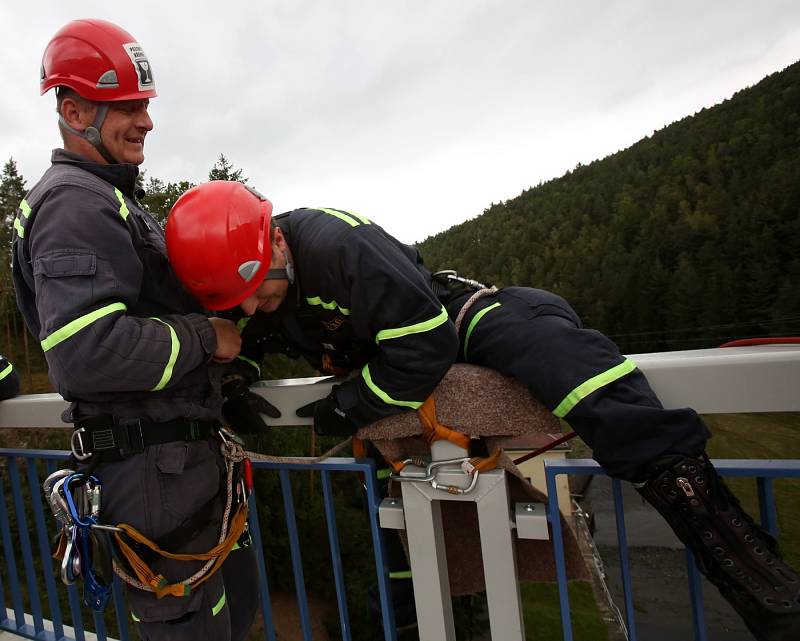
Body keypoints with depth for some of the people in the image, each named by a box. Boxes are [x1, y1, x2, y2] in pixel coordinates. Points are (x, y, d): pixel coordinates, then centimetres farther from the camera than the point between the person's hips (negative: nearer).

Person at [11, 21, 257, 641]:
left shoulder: (111, 196, 18)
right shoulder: (74, 202, -15)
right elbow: (88, 351, -30)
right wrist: (205, 337, -17)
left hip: (185, 449, 10)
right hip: (154, 467, -10)